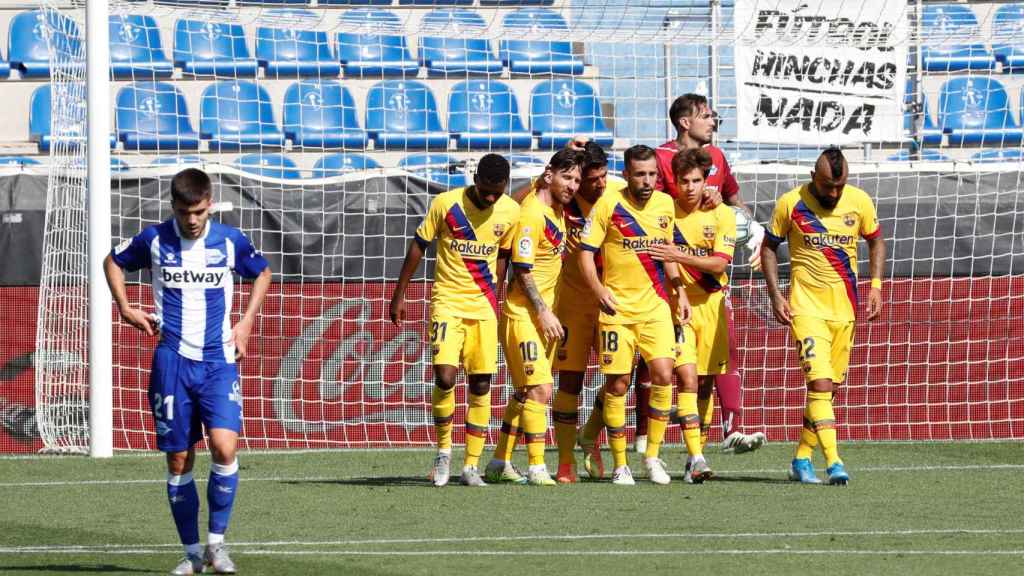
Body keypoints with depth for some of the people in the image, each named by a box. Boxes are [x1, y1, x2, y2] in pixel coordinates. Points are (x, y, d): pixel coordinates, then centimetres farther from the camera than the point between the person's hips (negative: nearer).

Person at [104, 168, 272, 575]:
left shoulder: (230, 241, -1)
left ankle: (217, 541, -4)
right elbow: (114, 262, 18)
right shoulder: (155, 240, -1)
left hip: (219, 361, -1)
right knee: (179, 460, 2)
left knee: (224, 447, -19)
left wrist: (247, 321, 8)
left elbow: (262, 273, 18)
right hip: (172, 361, 1)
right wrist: (125, 308, 6)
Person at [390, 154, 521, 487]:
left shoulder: (510, 212, -3)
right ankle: (444, 451, 4)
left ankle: (471, 466, 8)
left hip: (484, 306, 3)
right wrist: (400, 294, 2)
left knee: (481, 384, 1)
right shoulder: (445, 204, -12)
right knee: (445, 376, -17)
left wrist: (492, 293, 14)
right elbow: (419, 247, -1)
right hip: (447, 302, -3)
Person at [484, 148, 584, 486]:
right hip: (525, 315, -9)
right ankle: (536, 468, -16)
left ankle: (499, 464, 21)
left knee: (525, 392, 14)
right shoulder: (532, 214, -18)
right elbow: (522, 269, -19)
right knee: (539, 389, -15)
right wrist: (544, 312, -19)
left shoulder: (556, 206, 7)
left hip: (543, 313, 9)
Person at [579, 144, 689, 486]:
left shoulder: (665, 205, 6)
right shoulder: (608, 205, -8)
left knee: (663, 374, -12)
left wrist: (680, 292, 14)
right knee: (617, 385, -1)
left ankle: (653, 456, 2)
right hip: (617, 307, -3)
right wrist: (598, 290, -21)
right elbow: (585, 252, -7)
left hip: (655, 306, 3)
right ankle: (620, 465, 9)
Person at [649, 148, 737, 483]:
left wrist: (679, 257, -24)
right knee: (687, 377, -16)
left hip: (711, 302, 2)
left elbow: (719, 263, -13)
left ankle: (695, 457, 18)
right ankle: (696, 458, -23)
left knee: (705, 383, 6)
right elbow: (654, 258, 5)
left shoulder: (721, 215, -2)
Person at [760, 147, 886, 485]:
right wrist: (775, 296, -5)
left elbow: (876, 241, 14)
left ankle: (802, 460, 21)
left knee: (829, 387, 8)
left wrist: (875, 286, 1)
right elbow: (769, 247, 4)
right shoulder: (790, 204, -8)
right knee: (820, 382, -16)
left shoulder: (859, 202, -1)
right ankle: (834, 463, -22)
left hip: (845, 306, 4)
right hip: (806, 305, -4)